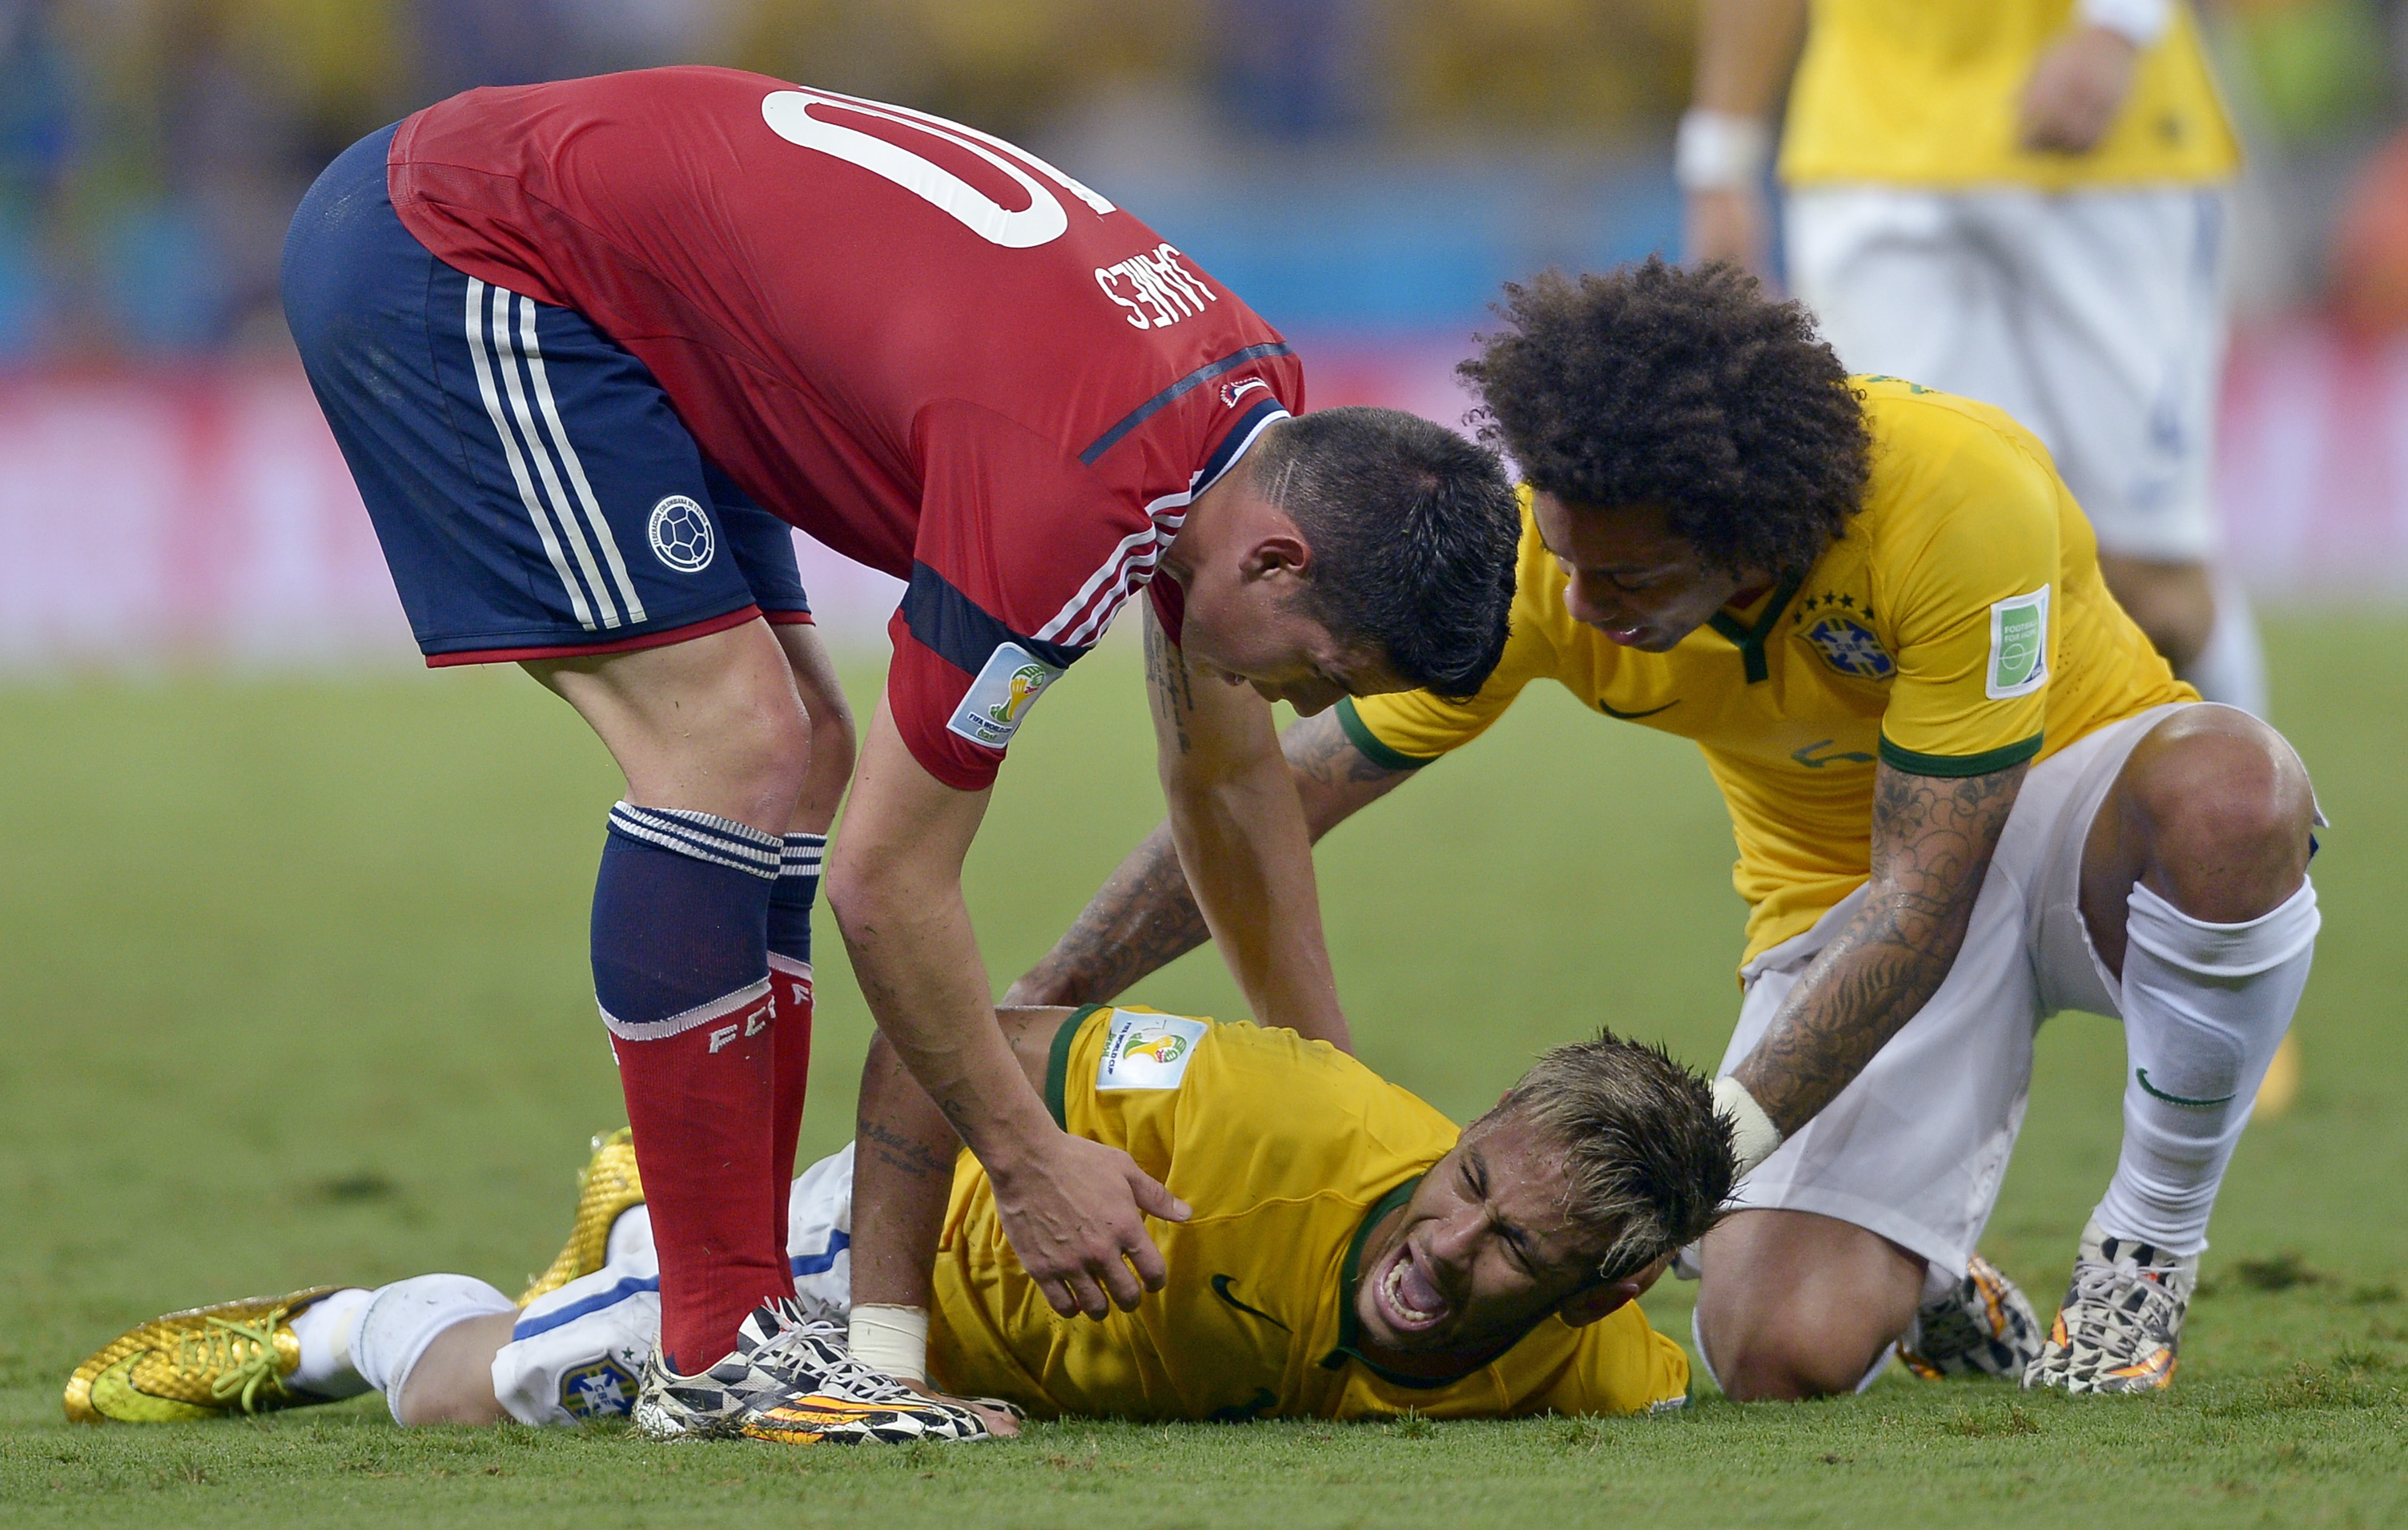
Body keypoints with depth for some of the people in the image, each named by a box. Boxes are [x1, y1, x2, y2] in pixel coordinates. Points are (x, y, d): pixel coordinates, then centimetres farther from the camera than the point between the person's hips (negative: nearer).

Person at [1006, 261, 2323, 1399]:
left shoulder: (1963, 498, -34)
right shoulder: (1538, 557, -22)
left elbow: (1921, 904, -31)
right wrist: (1015, 1022, -14)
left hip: (2074, 808, -2)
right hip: (1833, 894, 2)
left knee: (2232, 792, -41)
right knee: (1780, 1350, -25)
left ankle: (2147, 1256, -14)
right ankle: (1914, 1278, 15)